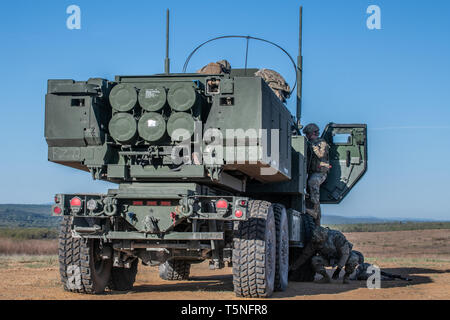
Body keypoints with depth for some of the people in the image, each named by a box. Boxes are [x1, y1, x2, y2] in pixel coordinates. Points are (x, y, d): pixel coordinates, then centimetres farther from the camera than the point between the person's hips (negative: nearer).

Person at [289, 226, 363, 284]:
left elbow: (345, 253, -31)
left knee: (353, 259, -35)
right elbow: (305, 255, -16)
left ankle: (346, 276, -8)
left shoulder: (337, 236, -35)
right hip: (330, 259, 3)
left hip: (342, 258, -3)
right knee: (314, 260, -25)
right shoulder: (315, 241, -24)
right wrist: (292, 268, -17)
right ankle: (326, 277, -4)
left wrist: (338, 269, -36)